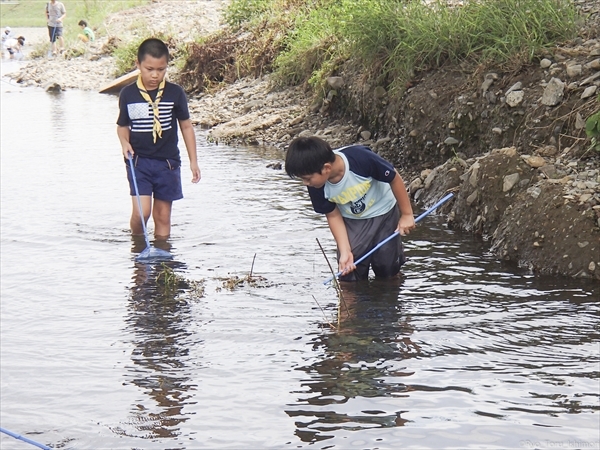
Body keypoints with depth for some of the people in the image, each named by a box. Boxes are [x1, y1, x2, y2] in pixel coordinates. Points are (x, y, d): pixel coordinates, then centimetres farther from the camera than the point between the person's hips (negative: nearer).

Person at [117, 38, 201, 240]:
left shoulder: (175, 93, -2)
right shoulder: (128, 94, -2)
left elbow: (186, 126, 7)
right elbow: (122, 125, 11)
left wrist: (193, 161, 7)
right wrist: (125, 143, -11)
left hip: (167, 162, 1)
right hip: (138, 161, -1)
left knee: (163, 215, 4)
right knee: (141, 211, -13)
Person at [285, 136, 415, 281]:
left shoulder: (361, 159, -37)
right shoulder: (317, 187, -24)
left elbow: (394, 178, -22)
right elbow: (333, 216, -10)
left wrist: (407, 214, -12)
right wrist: (345, 251, -19)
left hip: (383, 213, -2)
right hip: (352, 221, 2)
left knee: (387, 270, 5)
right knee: (348, 274, -8)